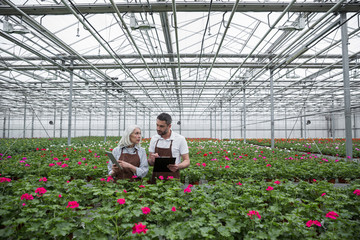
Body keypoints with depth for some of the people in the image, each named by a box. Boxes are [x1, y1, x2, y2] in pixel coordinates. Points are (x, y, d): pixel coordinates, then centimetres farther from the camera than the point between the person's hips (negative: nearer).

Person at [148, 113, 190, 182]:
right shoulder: (154, 139, 4)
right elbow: (150, 162, 10)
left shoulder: (180, 139, -7)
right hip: (156, 178, 3)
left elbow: (187, 161, -4)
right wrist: (152, 160, -13)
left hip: (172, 179, -3)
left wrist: (178, 166, -24)